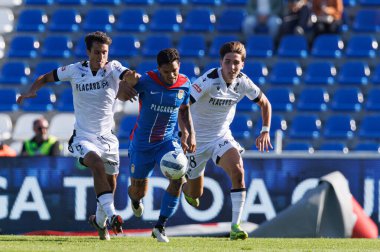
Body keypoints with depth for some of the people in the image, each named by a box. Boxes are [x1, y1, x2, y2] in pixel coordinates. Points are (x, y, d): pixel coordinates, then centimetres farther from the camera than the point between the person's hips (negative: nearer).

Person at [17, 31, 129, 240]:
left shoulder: (112, 68, -9)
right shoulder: (75, 70, -6)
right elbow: (46, 77, 8)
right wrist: (31, 90, -11)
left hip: (106, 136, 2)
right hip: (83, 136, -2)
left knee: (111, 183, 13)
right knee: (97, 164, -32)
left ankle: (100, 221, 40)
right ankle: (111, 214, -39)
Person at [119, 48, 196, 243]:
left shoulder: (184, 84, -5)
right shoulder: (146, 81, -18)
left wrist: (190, 134, 6)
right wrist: (128, 82, -37)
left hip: (167, 140, 2)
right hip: (142, 142, -2)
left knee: (178, 178, -24)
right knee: (139, 191, 9)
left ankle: (160, 227, -12)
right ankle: (134, 198, 52)